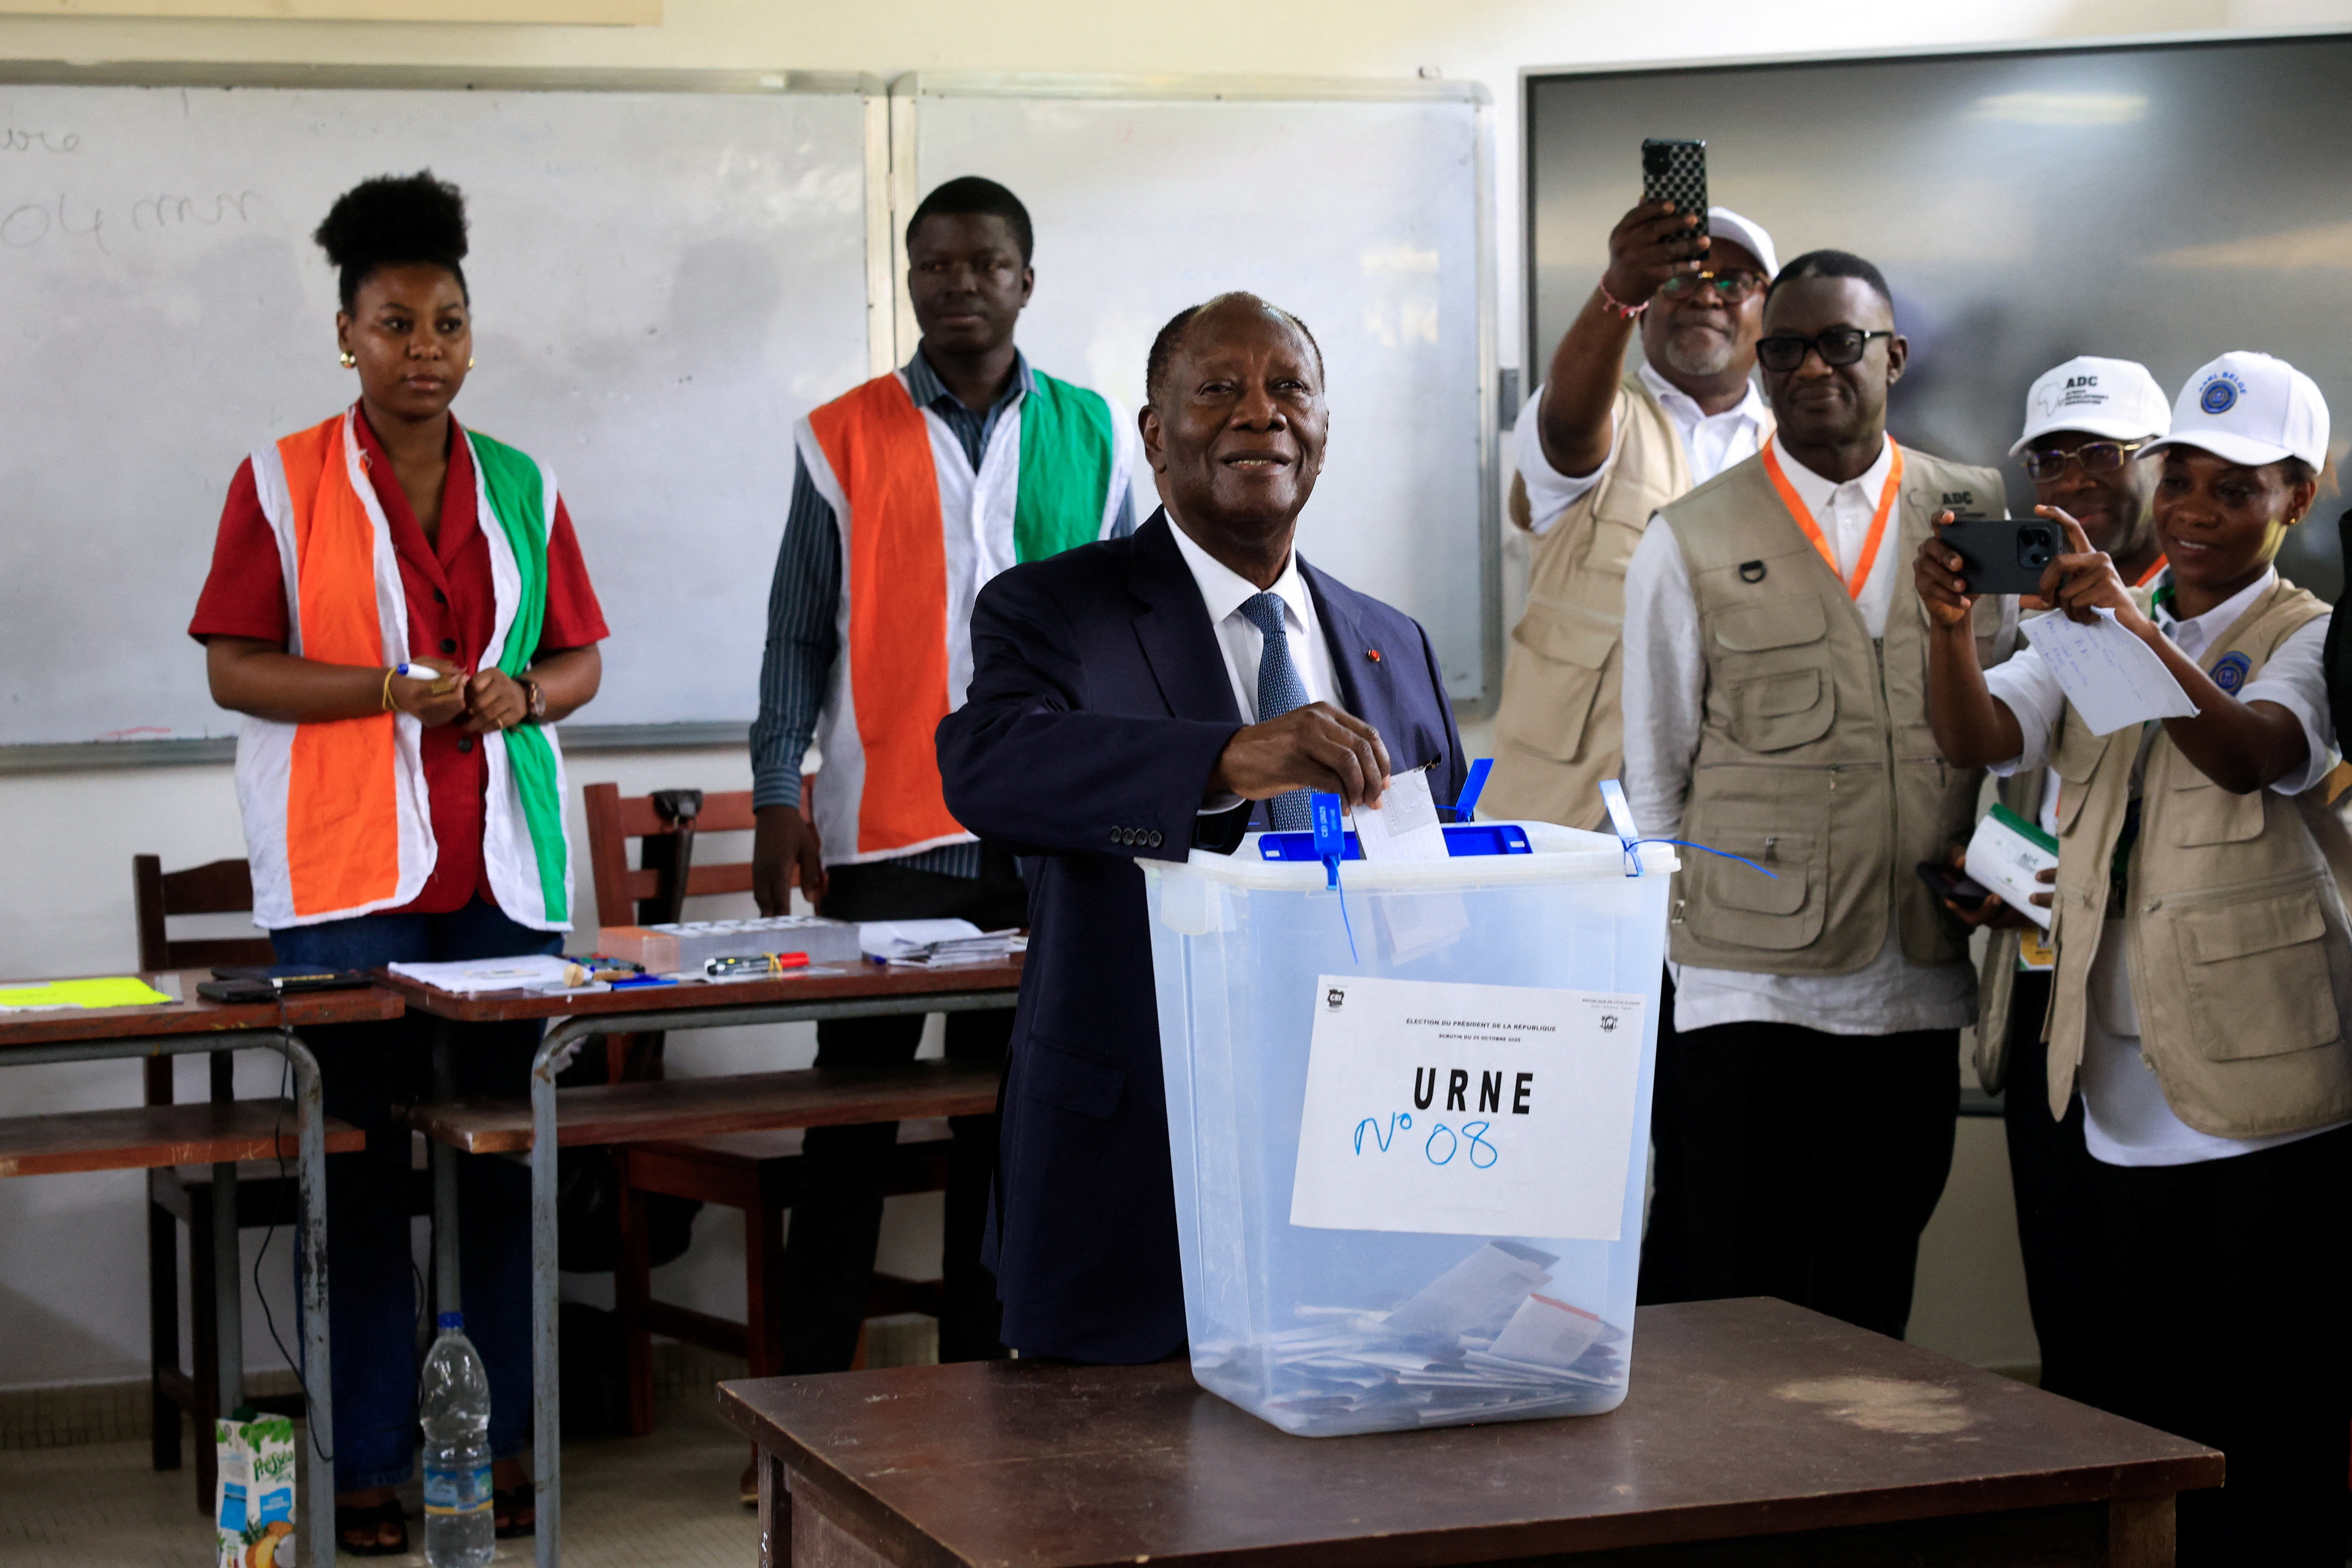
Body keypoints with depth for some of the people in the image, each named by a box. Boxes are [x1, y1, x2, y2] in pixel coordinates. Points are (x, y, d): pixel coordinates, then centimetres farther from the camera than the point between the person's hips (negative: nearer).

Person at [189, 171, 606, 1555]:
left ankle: (505, 1441, 13)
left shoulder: (522, 489, 11)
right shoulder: (282, 482, 1)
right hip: (347, 874, -3)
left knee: (507, 1155, 4)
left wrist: (519, 693, -7)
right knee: (361, 1166, -1)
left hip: (505, 869, 3)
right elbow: (234, 667, -2)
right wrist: (396, 689, -14)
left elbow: (581, 659, 15)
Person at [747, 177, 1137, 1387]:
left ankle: (978, 1380, 16)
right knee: (850, 1119, 0)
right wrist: (775, 797, -4)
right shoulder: (843, 439, 4)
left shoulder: (1091, 435, 8)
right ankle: (809, 1399, 6)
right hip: (887, 832, -1)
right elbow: (800, 632, 5)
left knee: (1011, 1119, 7)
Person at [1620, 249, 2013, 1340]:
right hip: (1742, 991, -3)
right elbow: (1652, 773, 6)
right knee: (1719, 1302, -3)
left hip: (1918, 985, 3)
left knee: (1871, 1311, 9)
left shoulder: (1975, 517, 9)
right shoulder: (1690, 544, 2)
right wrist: (1676, 941, 4)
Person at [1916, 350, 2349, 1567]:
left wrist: (2135, 624, -39)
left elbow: (2251, 754, -23)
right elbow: (1973, 738, -3)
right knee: (2152, 1421, 9)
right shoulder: (2094, 631, 14)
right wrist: (1948, 625, -24)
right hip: (2132, 1102, 5)